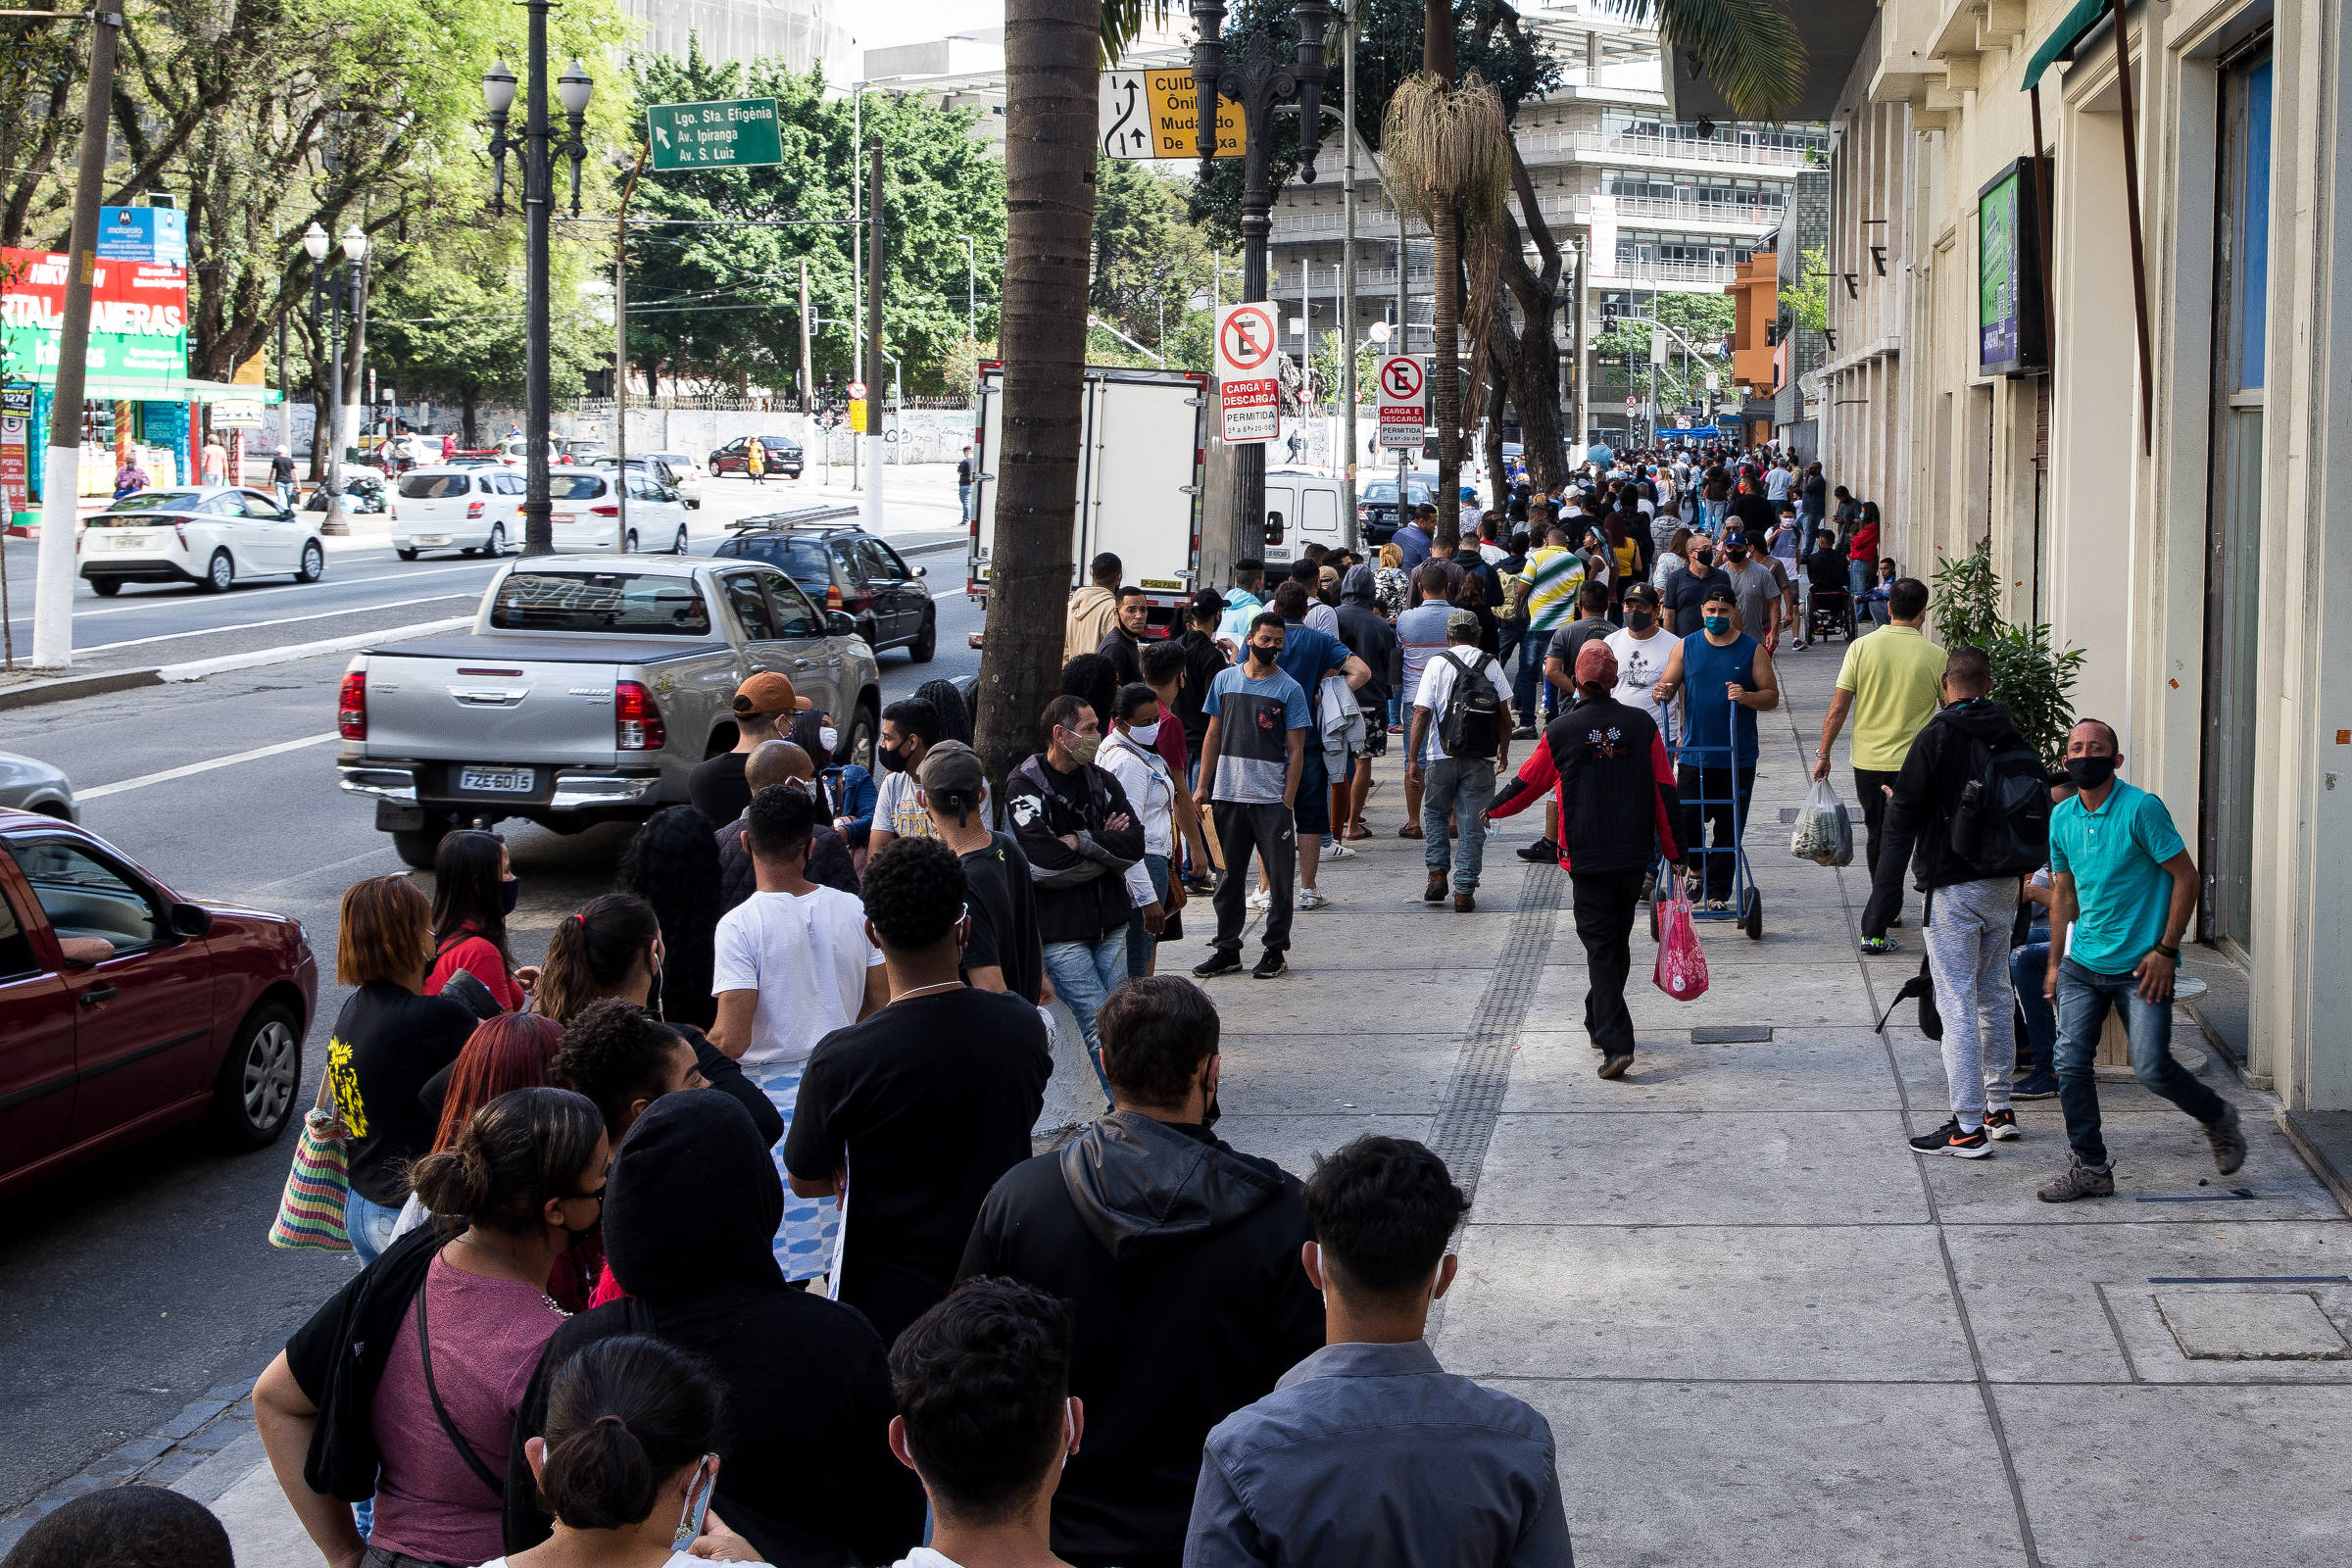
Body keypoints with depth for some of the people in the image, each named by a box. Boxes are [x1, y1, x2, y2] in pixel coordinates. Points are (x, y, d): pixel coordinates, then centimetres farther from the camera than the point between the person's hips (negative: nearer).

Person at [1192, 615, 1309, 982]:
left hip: (1272, 800, -3)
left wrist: (1287, 801, -9)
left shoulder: (1289, 690, -1)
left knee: (1279, 878, 2)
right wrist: (1203, 787, 5)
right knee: (1228, 877, 9)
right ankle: (1227, 949, 18)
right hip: (1228, 797, 3)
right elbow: (1213, 736, 13)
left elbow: (1296, 751, -2)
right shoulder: (1225, 680, 8)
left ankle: (1276, 951, 12)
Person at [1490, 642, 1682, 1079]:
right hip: (1635, 854, 3)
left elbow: (1527, 784, 6)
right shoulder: (1642, 724, -2)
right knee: (1618, 940, 18)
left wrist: (1492, 810, 26)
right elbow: (1665, 793, -1)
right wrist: (1674, 852, 7)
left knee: (1600, 947, -2)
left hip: (1587, 856, -3)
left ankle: (1616, 1042, -15)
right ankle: (1600, 1025, 33)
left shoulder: (1560, 731, -7)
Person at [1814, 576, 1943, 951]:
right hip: (1911, 764, -2)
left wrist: (1823, 753, 5)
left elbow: (1838, 707, -5)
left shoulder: (1862, 647, -6)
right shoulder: (1934, 656, -9)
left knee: (1877, 838, 21)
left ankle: (1887, 910, 39)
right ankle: (1874, 930, -6)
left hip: (1867, 761, 3)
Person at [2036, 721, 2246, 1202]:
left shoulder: (2141, 809, -13)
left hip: (2141, 966, -5)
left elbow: (2186, 877, -10)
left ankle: (2217, 1118, 21)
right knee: (2070, 1063, -4)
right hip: (2082, 964, 6)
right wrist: (2055, 962, 16)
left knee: (2152, 1068, -9)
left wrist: (2165, 950, -13)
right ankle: (2090, 1168, 8)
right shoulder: (2062, 818, 6)